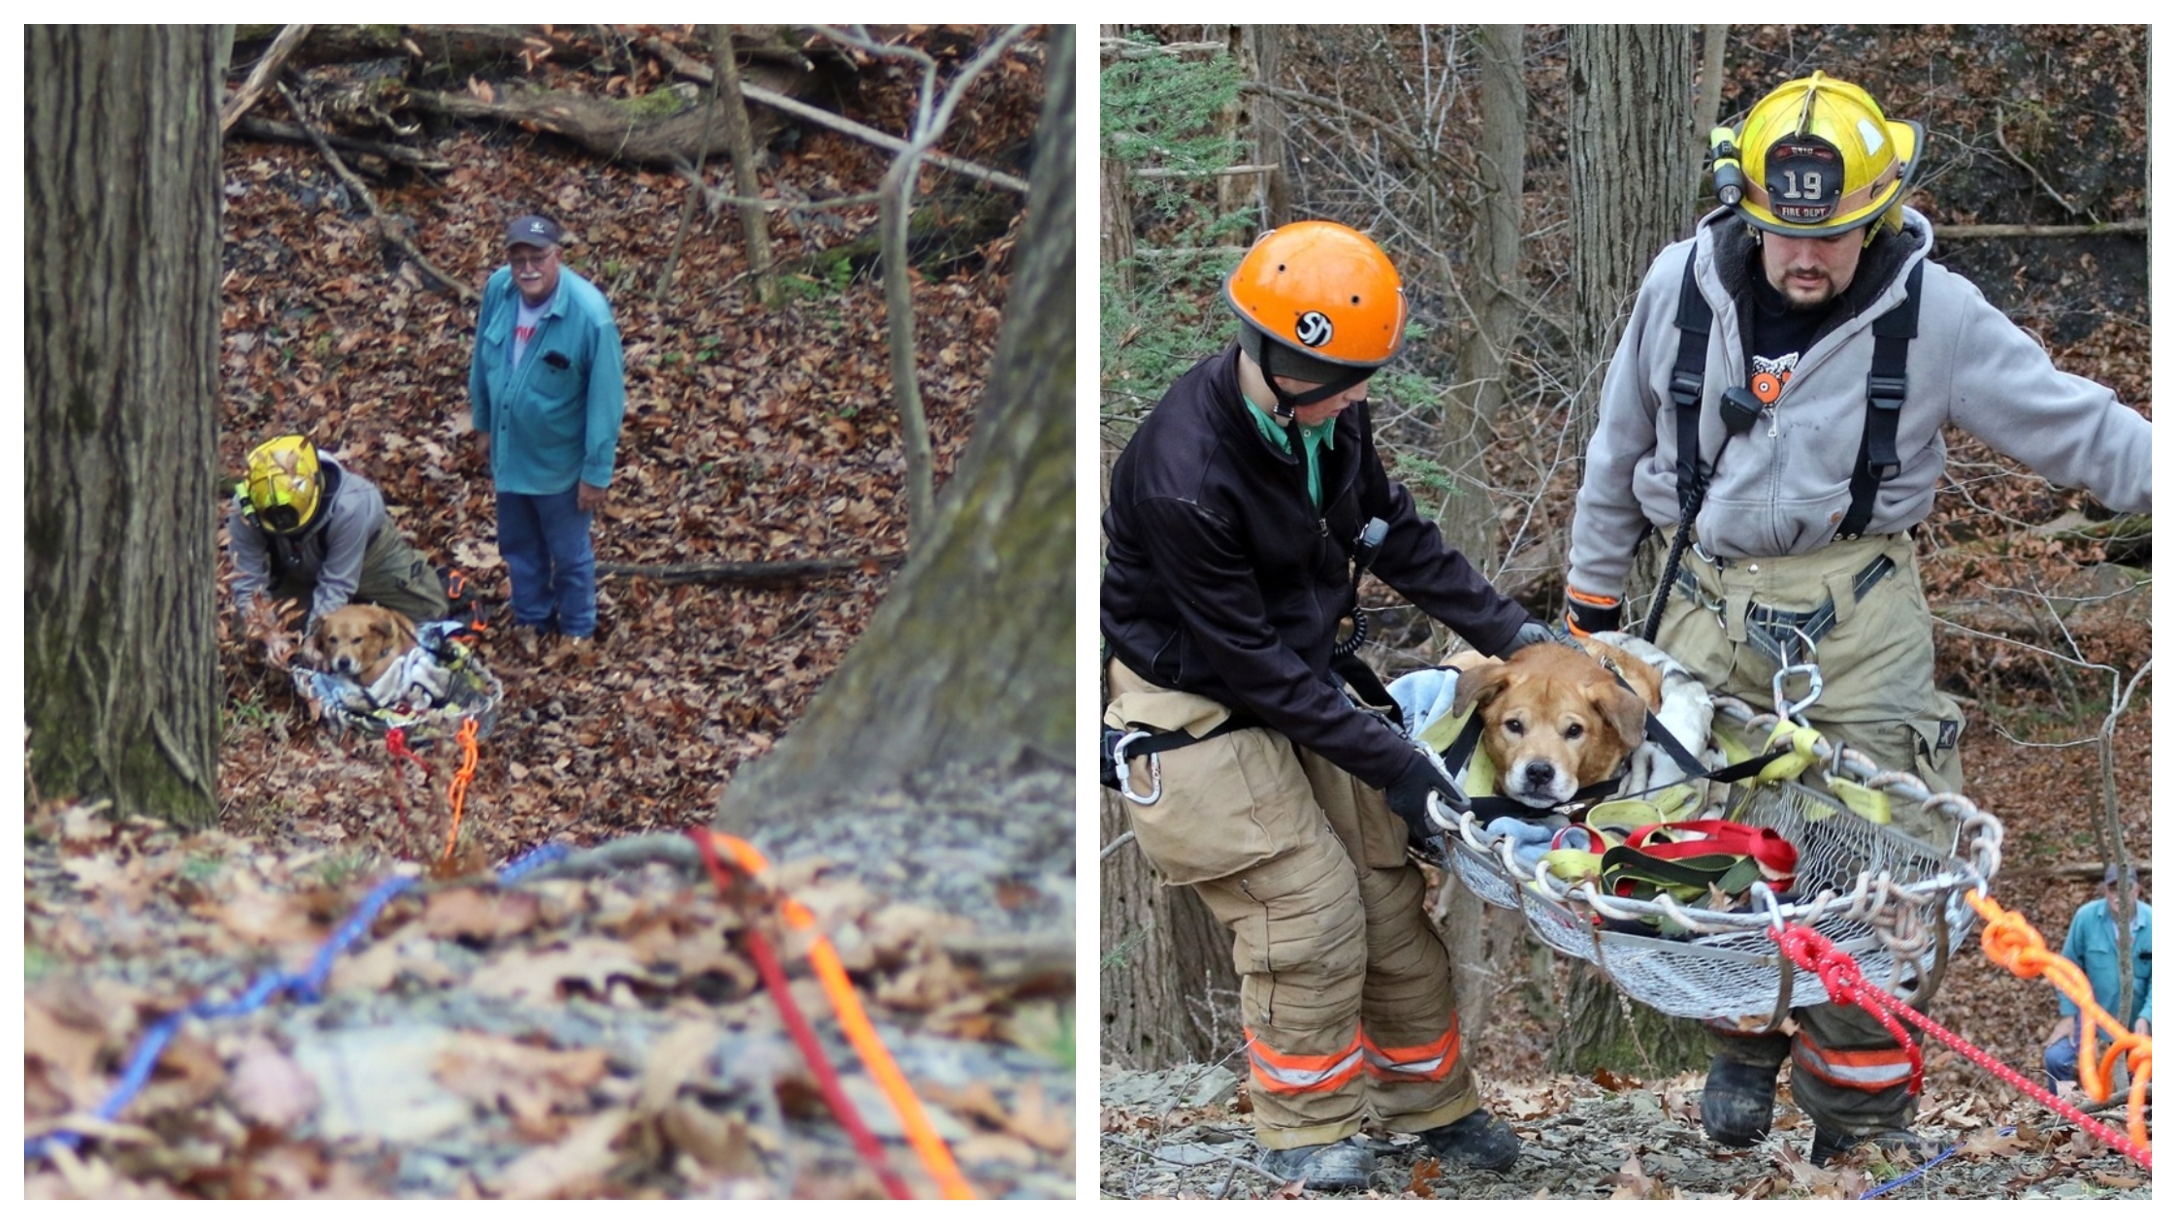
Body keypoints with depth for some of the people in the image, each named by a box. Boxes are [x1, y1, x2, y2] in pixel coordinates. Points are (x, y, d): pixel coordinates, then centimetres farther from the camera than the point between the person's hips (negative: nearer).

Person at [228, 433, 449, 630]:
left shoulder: (349, 506, -46)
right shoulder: (245, 510, -38)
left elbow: (336, 586, -39)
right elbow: (248, 584, -32)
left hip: (367, 553, -2)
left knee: (429, 611, 0)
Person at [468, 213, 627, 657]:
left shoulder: (590, 315, -30)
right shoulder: (497, 290, -15)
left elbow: (606, 399, -21)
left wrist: (597, 471, -16)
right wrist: (482, 424, 12)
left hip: (559, 459, -4)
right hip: (508, 450, 5)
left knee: (569, 553, 17)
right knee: (519, 545, 23)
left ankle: (577, 630, 39)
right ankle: (531, 619, 45)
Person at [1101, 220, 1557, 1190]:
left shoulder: (1328, 416, -9)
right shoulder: (1186, 475, -33)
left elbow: (1395, 536, 8)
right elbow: (1249, 661, -26)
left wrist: (1509, 630, 3)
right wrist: (1390, 763, -22)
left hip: (1300, 679, 7)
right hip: (1197, 703, -7)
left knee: (1390, 888, 8)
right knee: (1310, 912, -10)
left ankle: (1427, 1100, 25)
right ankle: (1306, 1128, 10)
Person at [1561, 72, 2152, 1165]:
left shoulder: (1933, 313, -10)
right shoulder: (1681, 287, -4)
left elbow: (2075, 428, -7)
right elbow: (1619, 454, 10)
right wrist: (1589, 597, 17)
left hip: (1858, 618, -2)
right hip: (1709, 609, 2)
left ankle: (1860, 1111, 11)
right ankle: (1746, 1043, 32)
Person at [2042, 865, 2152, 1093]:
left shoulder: (2152, 923, -16)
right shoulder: (2086, 917, -16)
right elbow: (2070, 967, -6)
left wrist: (2145, 1018, -24)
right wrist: (2068, 1015, -7)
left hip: (2135, 1020, 0)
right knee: (2056, 1057, -16)